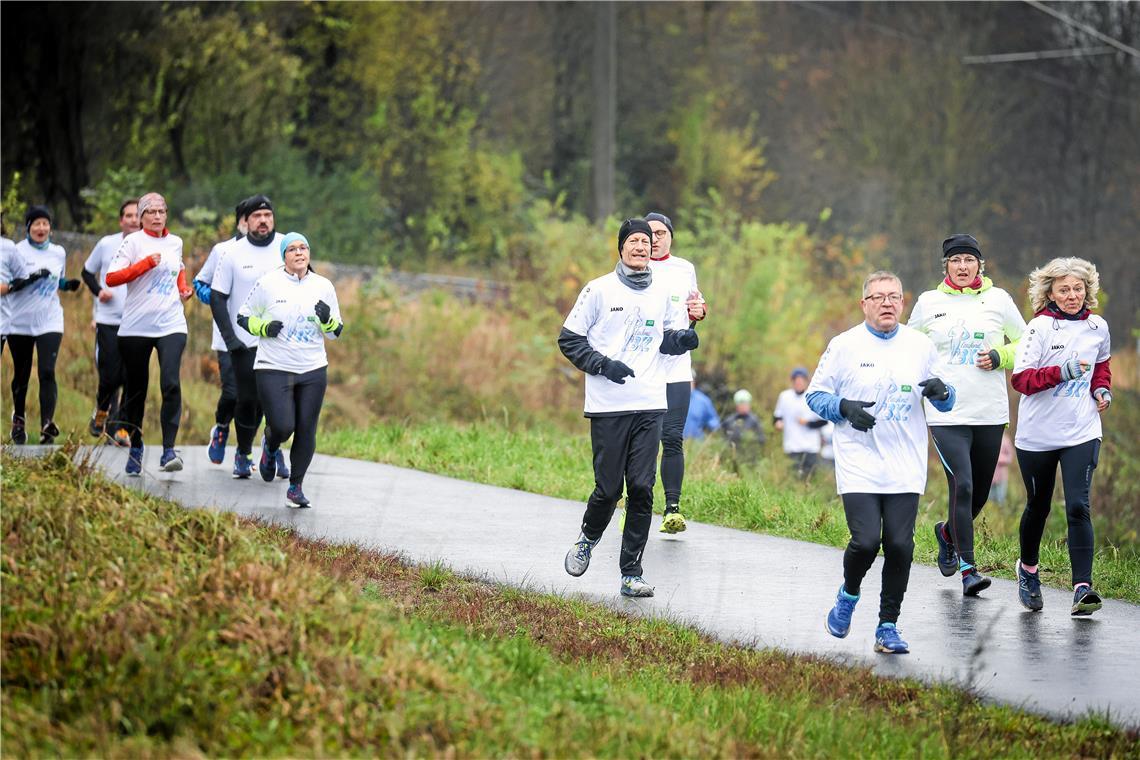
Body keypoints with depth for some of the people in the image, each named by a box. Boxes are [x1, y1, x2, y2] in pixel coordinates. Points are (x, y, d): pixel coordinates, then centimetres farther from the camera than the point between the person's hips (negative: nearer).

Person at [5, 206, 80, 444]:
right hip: (19, 323, -1)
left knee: (47, 372, -14)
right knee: (21, 375, 10)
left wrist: (69, 285, 2)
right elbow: (6, 284, -10)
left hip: (49, 321, 1)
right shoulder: (17, 251, -5)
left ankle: (47, 427, -19)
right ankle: (18, 421, 33)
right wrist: (30, 278, -24)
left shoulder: (59, 253, 9)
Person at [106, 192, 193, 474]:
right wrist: (146, 263, -15)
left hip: (171, 324, 2)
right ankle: (135, 449, 22)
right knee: (135, 390, 6)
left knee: (171, 384, -16)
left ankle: (169, 450, -17)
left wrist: (184, 288, 14)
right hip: (136, 326, -2)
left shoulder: (175, 242, 13)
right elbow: (111, 278, -11)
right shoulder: (133, 242, -1)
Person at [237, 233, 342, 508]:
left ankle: (296, 487, 16)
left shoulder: (323, 286, 6)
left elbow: (335, 332, 12)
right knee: (283, 427, -13)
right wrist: (264, 328, -14)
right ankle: (270, 447, 26)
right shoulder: (268, 283, -3)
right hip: (273, 369, -3)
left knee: (306, 430, 0)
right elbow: (243, 317, 5)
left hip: (313, 371, 3)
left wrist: (327, 320, -10)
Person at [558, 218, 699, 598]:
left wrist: (684, 338, -3)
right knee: (609, 488, -3)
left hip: (650, 406, 3)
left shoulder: (662, 293, 11)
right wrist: (603, 365, -11)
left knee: (642, 489, -3)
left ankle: (631, 573, 3)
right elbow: (569, 339, 2)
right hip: (608, 406, -3)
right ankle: (587, 539, 28)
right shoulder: (600, 290, 0)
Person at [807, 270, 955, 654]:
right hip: (858, 467, -2)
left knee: (900, 546, -5)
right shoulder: (844, 345, 1)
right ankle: (848, 595, 16)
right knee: (865, 541, -15)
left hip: (907, 469, 2)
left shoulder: (922, 346, 8)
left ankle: (888, 626, 8)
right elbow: (816, 394, 6)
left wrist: (941, 392, -7)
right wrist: (845, 408, -12)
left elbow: (946, 401, 17)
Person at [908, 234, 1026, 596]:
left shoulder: (998, 299, 5)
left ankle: (948, 533, 41)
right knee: (962, 487, -16)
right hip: (946, 414, -2)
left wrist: (999, 357, -6)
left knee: (980, 491, 11)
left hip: (990, 413, 2)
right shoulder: (929, 302, 5)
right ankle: (969, 569, -13)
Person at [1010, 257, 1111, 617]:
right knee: (1038, 506, 14)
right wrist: (1062, 372, -28)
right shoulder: (1040, 328, -8)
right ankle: (1028, 568, 40)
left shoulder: (1098, 327, 5)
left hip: (1082, 433, 1)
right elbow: (1022, 379, -15)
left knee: (1078, 506, -14)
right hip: (1038, 435, -1)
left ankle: (1083, 587, -18)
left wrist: (1102, 389, 6)